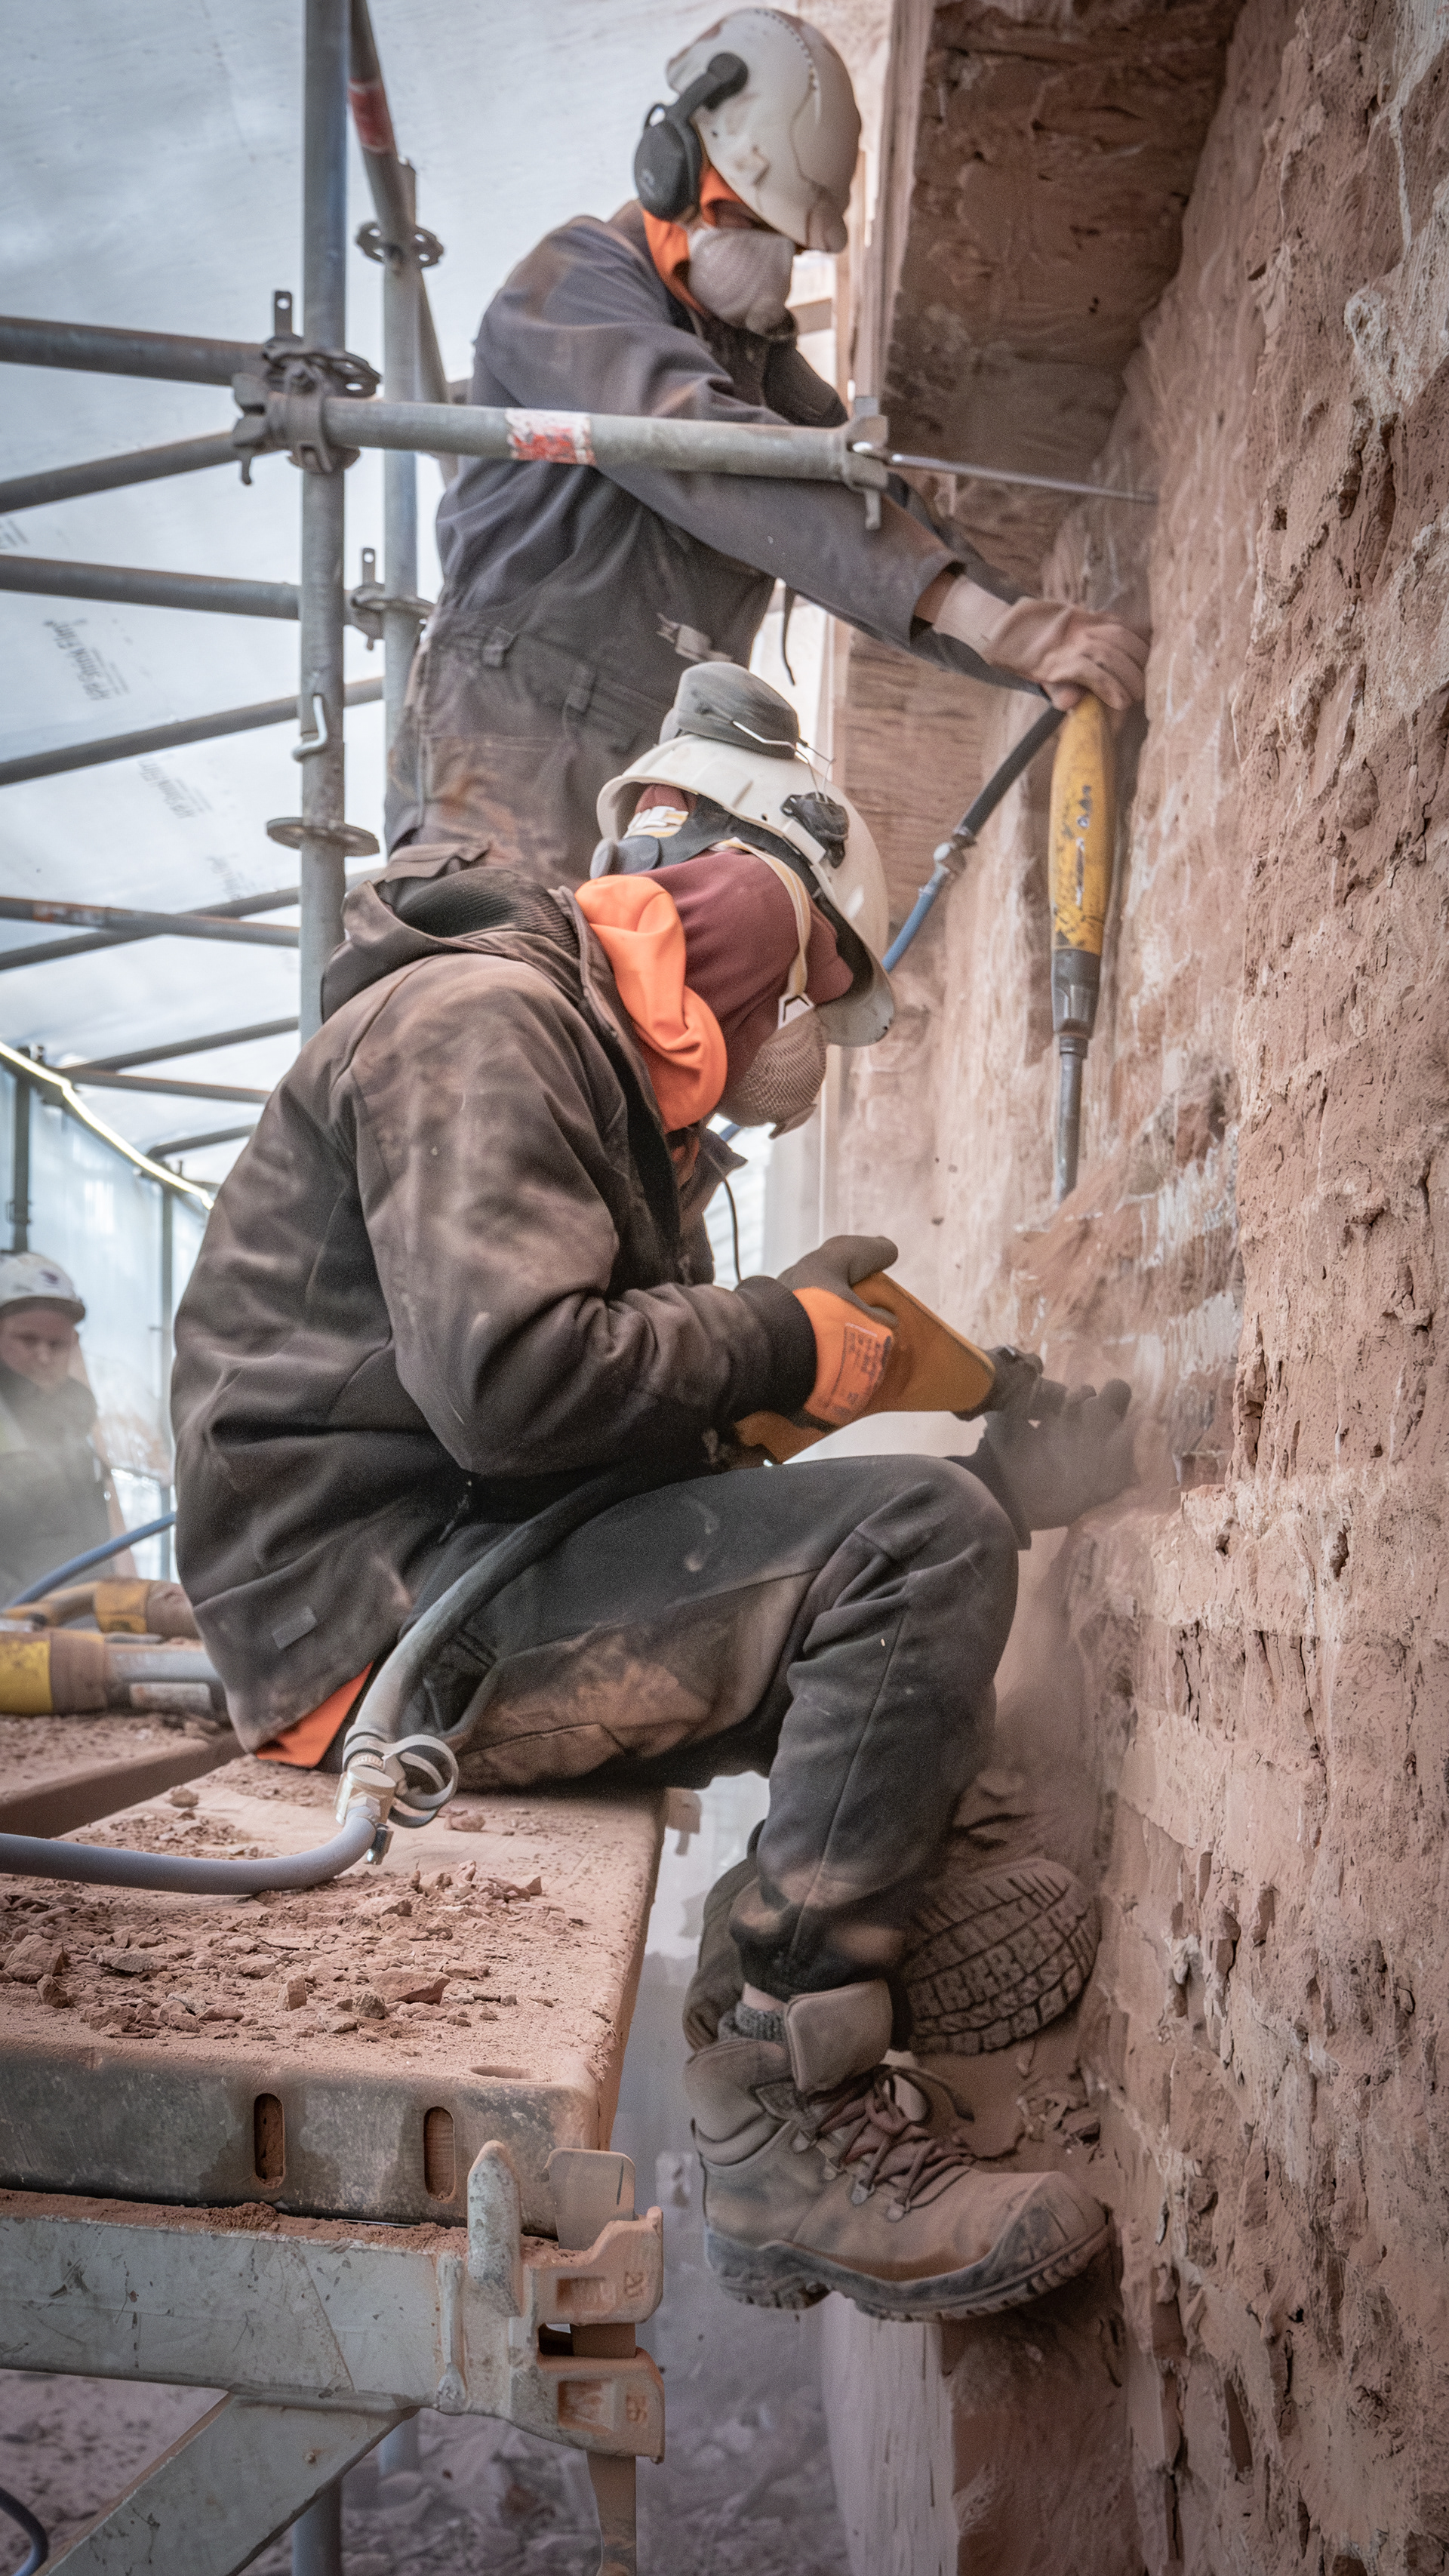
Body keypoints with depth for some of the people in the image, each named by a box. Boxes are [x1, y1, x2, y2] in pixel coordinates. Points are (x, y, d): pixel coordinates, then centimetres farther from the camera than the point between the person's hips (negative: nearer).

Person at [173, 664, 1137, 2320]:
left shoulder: (600, 1070, 23)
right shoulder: (481, 1019, -10)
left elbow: (630, 1432, 20)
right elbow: (507, 1377, -26)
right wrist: (782, 1345, -12)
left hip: (477, 1577, 11)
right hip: (382, 1608, -11)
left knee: (906, 1674, 11)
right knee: (921, 1549, -21)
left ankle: (790, 2187, 7)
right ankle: (793, 2129, -14)